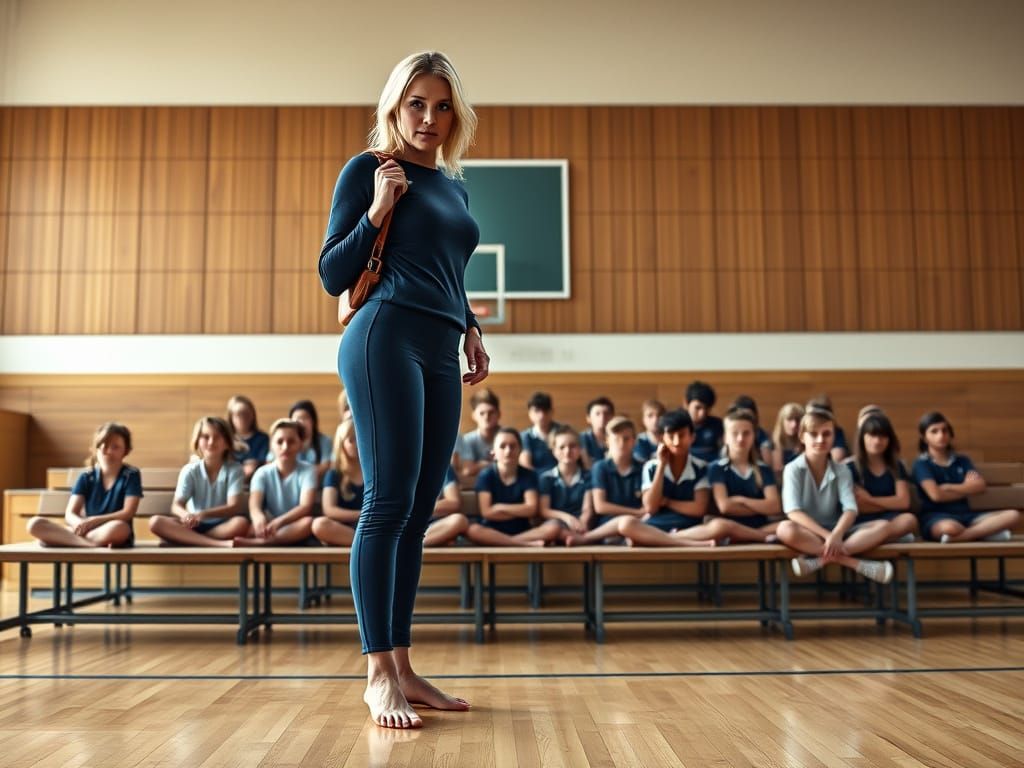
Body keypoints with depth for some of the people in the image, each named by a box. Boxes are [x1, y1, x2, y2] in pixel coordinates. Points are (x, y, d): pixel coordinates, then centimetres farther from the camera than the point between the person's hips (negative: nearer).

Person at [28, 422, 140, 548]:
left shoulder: (131, 475, 1)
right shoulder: (86, 478, 10)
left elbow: (128, 513, -9)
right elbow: (70, 514, 1)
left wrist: (93, 521, -18)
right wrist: (81, 524, -23)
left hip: (117, 539, -4)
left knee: (118, 527, -42)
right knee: (35, 524, -17)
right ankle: (92, 545, -32)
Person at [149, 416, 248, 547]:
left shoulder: (235, 469, -3)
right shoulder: (190, 470, 2)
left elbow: (234, 506, -15)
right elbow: (176, 505, -8)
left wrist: (202, 514, -31)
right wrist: (186, 515, -34)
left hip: (222, 526, -2)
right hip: (195, 526, 3)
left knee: (241, 523, -36)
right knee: (156, 522, -26)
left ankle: (187, 539, -27)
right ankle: (219, 544, -40)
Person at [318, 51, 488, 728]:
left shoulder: (454, 186, 22)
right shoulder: (368, 170, 2)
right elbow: (333, 277, -1)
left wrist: (472, 332, 16)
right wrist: (377, 210, -12)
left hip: (440, 353, 7)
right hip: (386, 339, -7)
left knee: (418, 513, 5)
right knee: (389, 502, -10)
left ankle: (403, 668, 11)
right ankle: (379, 675, -4)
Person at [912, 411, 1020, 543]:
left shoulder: (962, 460, 18)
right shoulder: (922, 463, 1)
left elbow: (980, 486, 2)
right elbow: (936, 495, -13)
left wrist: (948, 487, -5)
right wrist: (966, 488, 1)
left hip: (965, 516, 7)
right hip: (936, 517, -7)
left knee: (1013, 515, -17)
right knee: (949, 527, -45)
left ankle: (960, 537, -28)